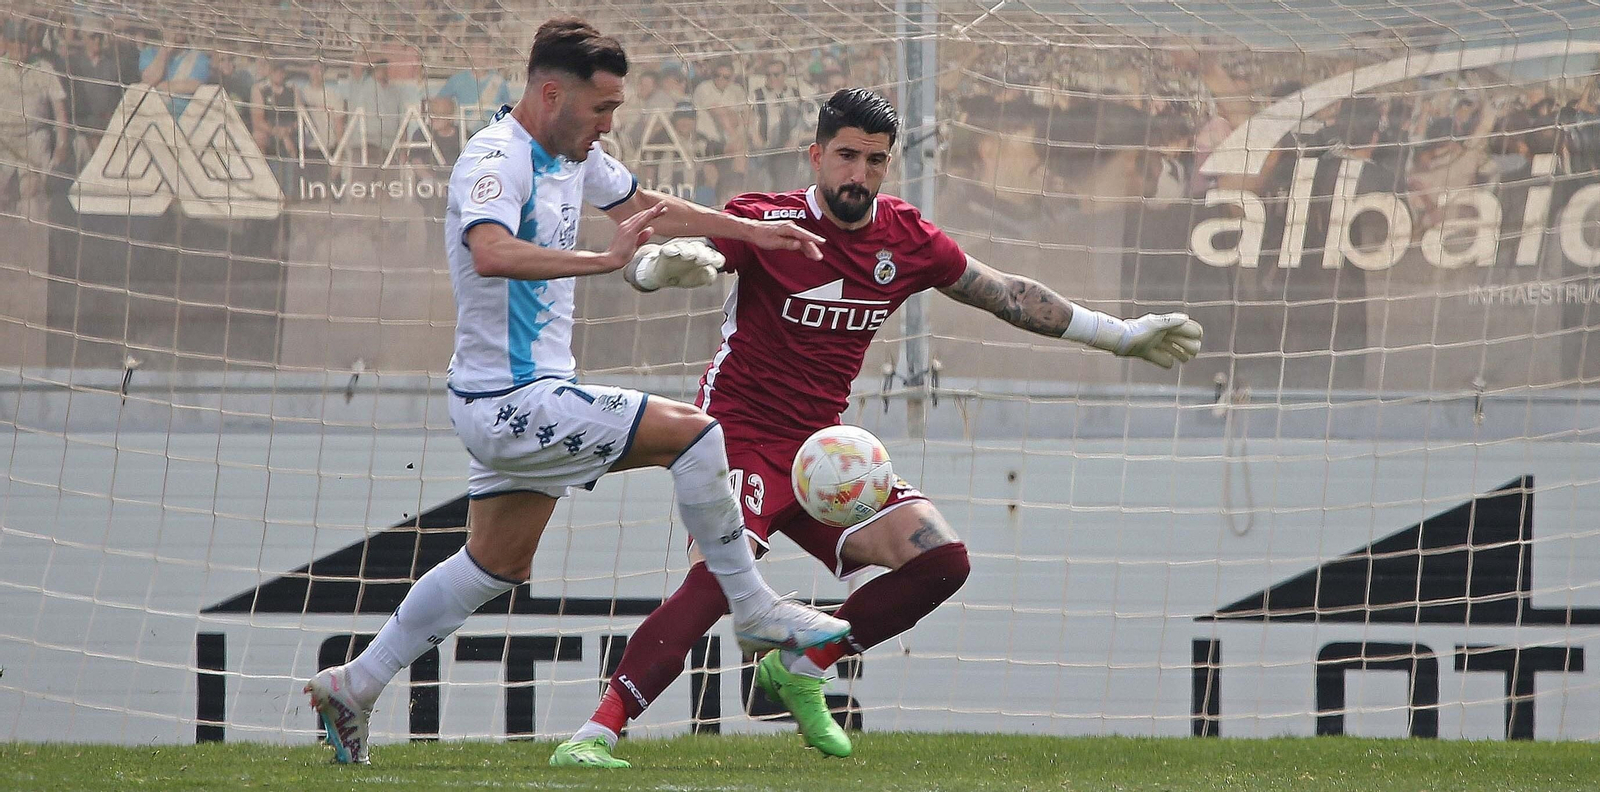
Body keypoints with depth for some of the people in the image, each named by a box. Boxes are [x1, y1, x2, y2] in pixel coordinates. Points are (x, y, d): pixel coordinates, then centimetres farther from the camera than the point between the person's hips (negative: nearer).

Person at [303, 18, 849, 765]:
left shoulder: (572, 154, 10)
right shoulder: (496, 159, -20)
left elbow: (648, 206, 27)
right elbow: (490, 253, -40)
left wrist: (751, 231, 25)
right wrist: (602, 259, -45)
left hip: (517, 401, 11)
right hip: (510, 401, -11)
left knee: (494, 565, 19)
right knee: (692, 433, -14)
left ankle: (354, 684, 24)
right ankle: (754, 613, -4)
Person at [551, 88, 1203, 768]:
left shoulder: (906, 240, 3)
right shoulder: (768, 223, -13)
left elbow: (1010, 296, 17)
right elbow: (647, 267, -23)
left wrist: (1125, 336, 23)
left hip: (821, 450, 6)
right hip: (742, 436, -6)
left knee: (942, 560, -7)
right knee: (716, 580, -29)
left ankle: (799, 671, 8)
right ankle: (593, 735, -31)